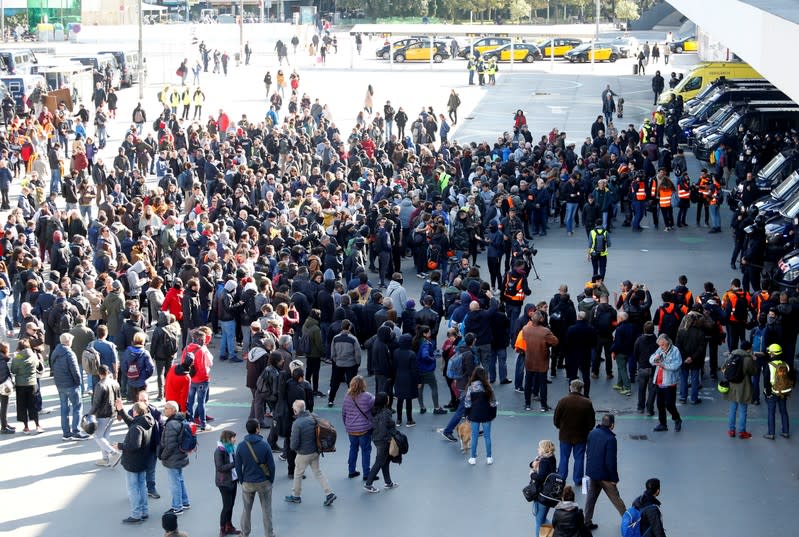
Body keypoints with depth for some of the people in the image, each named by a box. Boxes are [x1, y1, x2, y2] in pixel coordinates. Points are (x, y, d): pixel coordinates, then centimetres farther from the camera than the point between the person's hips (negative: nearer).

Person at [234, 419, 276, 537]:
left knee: (246, 510, 17)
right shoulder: (264, 445, -16)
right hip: (264, 483, -1)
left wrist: (241, 481, 9)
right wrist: (271, 480, 5)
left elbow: (238, 467, -5)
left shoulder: (241, 447, -12)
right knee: (266, 510, 12)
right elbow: (271, 465, -10)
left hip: (248, 483, 1)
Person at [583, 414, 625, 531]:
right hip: (604, 475, -6)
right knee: (615, 498, 10)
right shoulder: (610, 439, -25)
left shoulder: (592, 433, -3)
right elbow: (611, 461, -23)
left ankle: (587, 522, 15)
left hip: (591, 472, 6)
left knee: (591, 497, 13)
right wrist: (614, 478, -12)